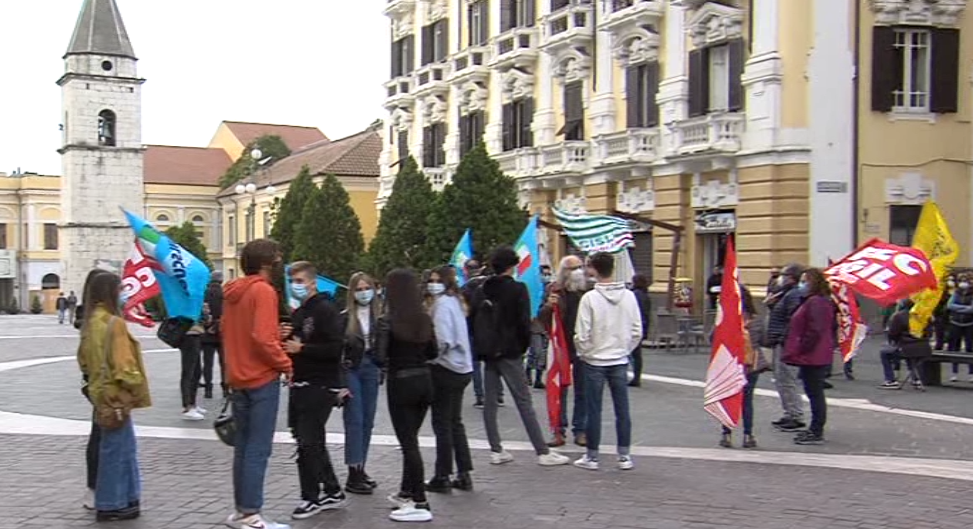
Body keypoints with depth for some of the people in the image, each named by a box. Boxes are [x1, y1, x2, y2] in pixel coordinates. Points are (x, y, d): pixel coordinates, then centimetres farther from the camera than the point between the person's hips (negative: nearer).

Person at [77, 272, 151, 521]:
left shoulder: (91, 322, 9)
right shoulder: (114, 323, -19)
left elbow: (83, 358, 17)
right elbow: (123, 365, -20)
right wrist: (138, 387, -9)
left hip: (102, 391, 9)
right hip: (115, 394, -9)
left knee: (125, 446, 17)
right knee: (115, 449, 0)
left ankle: (126, 498, 24)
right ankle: (110, 505, 9)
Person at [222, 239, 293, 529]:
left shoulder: (232, 292, 11)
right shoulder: (263, 291, -15)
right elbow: (262, 339, -23)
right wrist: (285, 364, -12)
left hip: (237, 380, 8)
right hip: (262, 380, -8)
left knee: (242, 447, 14)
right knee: (258, 450, -4)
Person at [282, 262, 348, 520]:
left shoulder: (325, 310, -11)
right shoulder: (298, 313, 17)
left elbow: (336, 348, -21)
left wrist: (301, 348, -20)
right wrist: (286, 339, 2)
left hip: (320, 387, -9)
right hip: (300, 385, 9)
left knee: (308, 443, -6)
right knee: (314, 442, 13)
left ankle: (311, 498, 6)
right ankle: (333, 493, 23)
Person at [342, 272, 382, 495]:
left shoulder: (380, 316, 4)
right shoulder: (344, 317, -3)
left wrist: (382, 370, -2)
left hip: (371, 369, 3)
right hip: (350, 369, -3)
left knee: (367, 421, 8)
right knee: (355, 421, -5)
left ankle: (360, 470, 19)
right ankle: (353, 475, -3)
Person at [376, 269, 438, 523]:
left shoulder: (386, 321, -13)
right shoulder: (425, 319, 3)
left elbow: (380, 358, -18)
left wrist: (393, 358, 3)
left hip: (401, 383, -6)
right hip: (424, 380, 6)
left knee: (409, 443, 0)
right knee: (410, 440, 20)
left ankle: (420, 504, 0)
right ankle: (407, 492, 33)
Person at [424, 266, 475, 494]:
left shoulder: (443, 305, -14)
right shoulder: (454, 302, 13)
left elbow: (443, 341, -22)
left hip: (446, 369, -9)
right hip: (462, 368, 9)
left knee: (442, 424, -1)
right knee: (455, 422, 15)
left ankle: (443, 477, 5)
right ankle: (464, 474, 18)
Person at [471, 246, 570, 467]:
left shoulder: (481, 291, 6)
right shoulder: (518, 289, -9)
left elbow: (472, 320, 7)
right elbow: (524, 322, -13)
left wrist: (481, 346, 13)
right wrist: (524, 346, 1)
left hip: (488, 352, 5)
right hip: (510, 353, -5)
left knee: (490, 403, 10)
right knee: (524, 403, -3)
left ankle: (496, 450, 13)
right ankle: (543, 452, -1)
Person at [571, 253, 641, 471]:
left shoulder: (590, 298, -14)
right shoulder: (629, 296, -3)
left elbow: (582, 335, -13)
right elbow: (637, 332, 1)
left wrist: (583, 353, 4)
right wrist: (625, 350, 14)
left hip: (594, 362, -3)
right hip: (620, 362, 3)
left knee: (594, 411, 5)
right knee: (622, 410, 9)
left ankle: (592, 456, 12)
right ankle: (624, 456, 13)